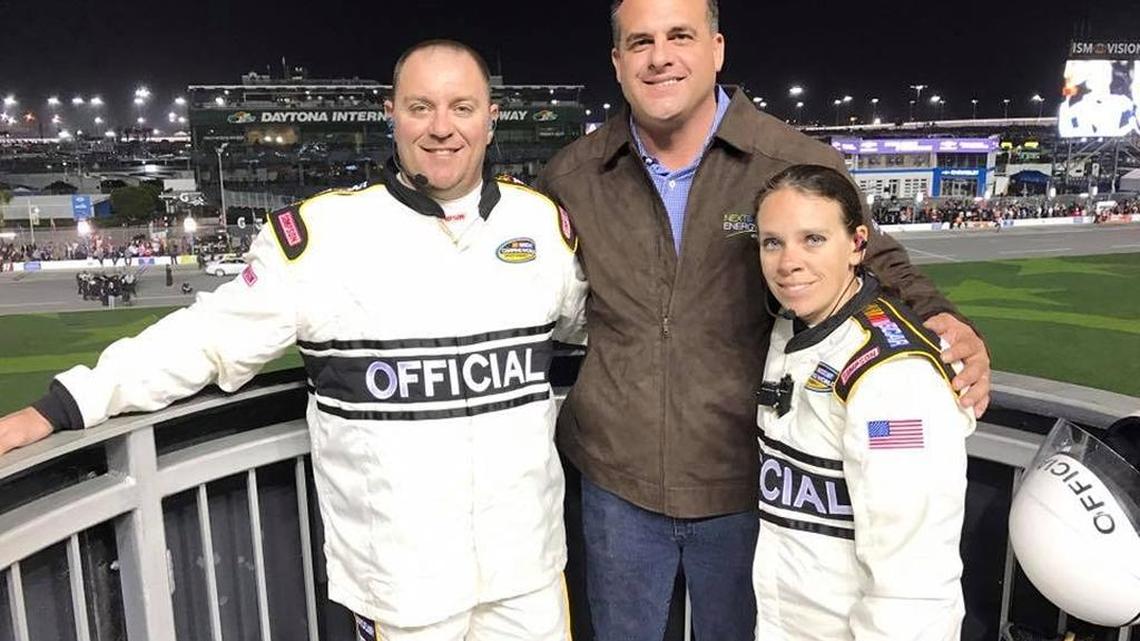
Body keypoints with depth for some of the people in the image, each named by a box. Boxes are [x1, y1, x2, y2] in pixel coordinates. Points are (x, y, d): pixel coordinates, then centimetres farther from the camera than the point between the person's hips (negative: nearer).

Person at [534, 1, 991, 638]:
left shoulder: (802, 166, -11)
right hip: (615, 480, 2)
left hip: (747, 486, -1)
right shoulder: (571, 177, -3)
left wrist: (941, 321, -16)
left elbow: (876, 262, 3)